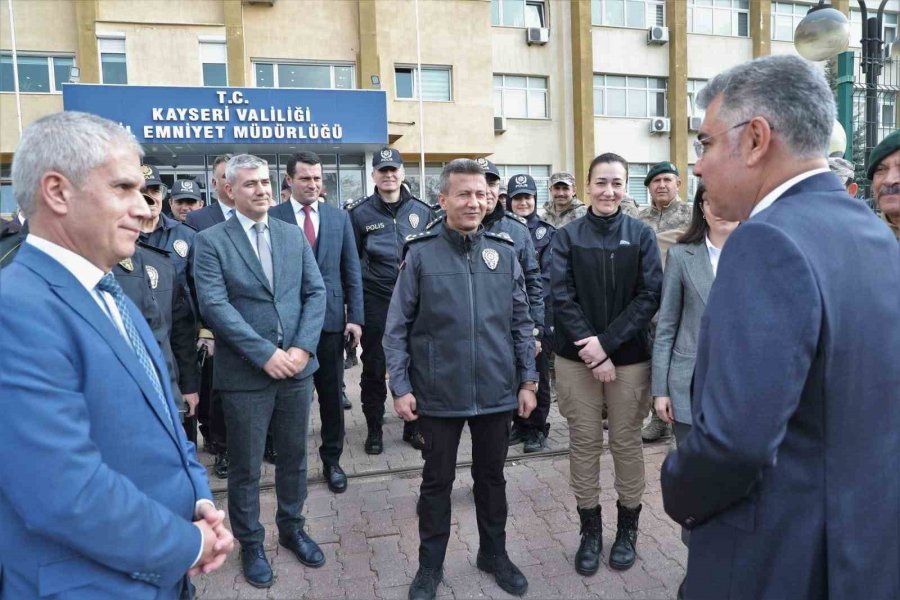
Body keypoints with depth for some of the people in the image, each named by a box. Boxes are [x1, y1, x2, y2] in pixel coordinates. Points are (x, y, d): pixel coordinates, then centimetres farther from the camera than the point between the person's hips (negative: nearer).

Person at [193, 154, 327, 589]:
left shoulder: (293, 235, 9)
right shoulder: (210, 241, -4)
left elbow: (315, 292, 4)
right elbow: (215, 305, -14)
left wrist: (303, 348, -9)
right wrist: (265, 354, -19)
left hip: (297, 365, 4)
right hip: (244, 372, -3)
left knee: (294, 456, 17)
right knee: (245, 467, 10)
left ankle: (292, 528, 37)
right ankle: (250, 544, 30)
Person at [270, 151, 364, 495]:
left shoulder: (339, 218, 7)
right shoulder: (272, 218, -2)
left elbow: (352, 272, 6)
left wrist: (355, 317, 0)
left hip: (330, 320, 2)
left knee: (332, 396, 10)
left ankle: (331, 460, 25)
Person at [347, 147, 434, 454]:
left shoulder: (422, 210, 5)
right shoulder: (359, 212, 0)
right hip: (375, 302, -2)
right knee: (374, 368, 7)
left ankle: (414, 427, 24)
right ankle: (374, 430, 21)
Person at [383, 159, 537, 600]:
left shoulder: (503, 252, 2)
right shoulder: (421, 254, -6)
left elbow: (521, 322, 6)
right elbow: (397, 327, -4)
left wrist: (528, 381, 3)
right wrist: (400, 387, -8)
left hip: (496, 392, 2)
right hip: (439, 393, -2)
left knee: (492, 476, 18)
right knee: (437, 480, 13)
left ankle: (494, 553, 38)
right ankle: (430, 564, 32)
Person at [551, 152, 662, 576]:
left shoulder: (641, 234, 0)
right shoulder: (567, 236, 1)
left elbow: (650, 296, -6)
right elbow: (562, 297, -6)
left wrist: (607, 342, -15)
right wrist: (594, 352, -14)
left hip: (630, 356, 0)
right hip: (576, 356, 0)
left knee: (627, 443, 10)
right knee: (584, 444, 8)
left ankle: (628, 528, 28)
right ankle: (590, 530, 24)